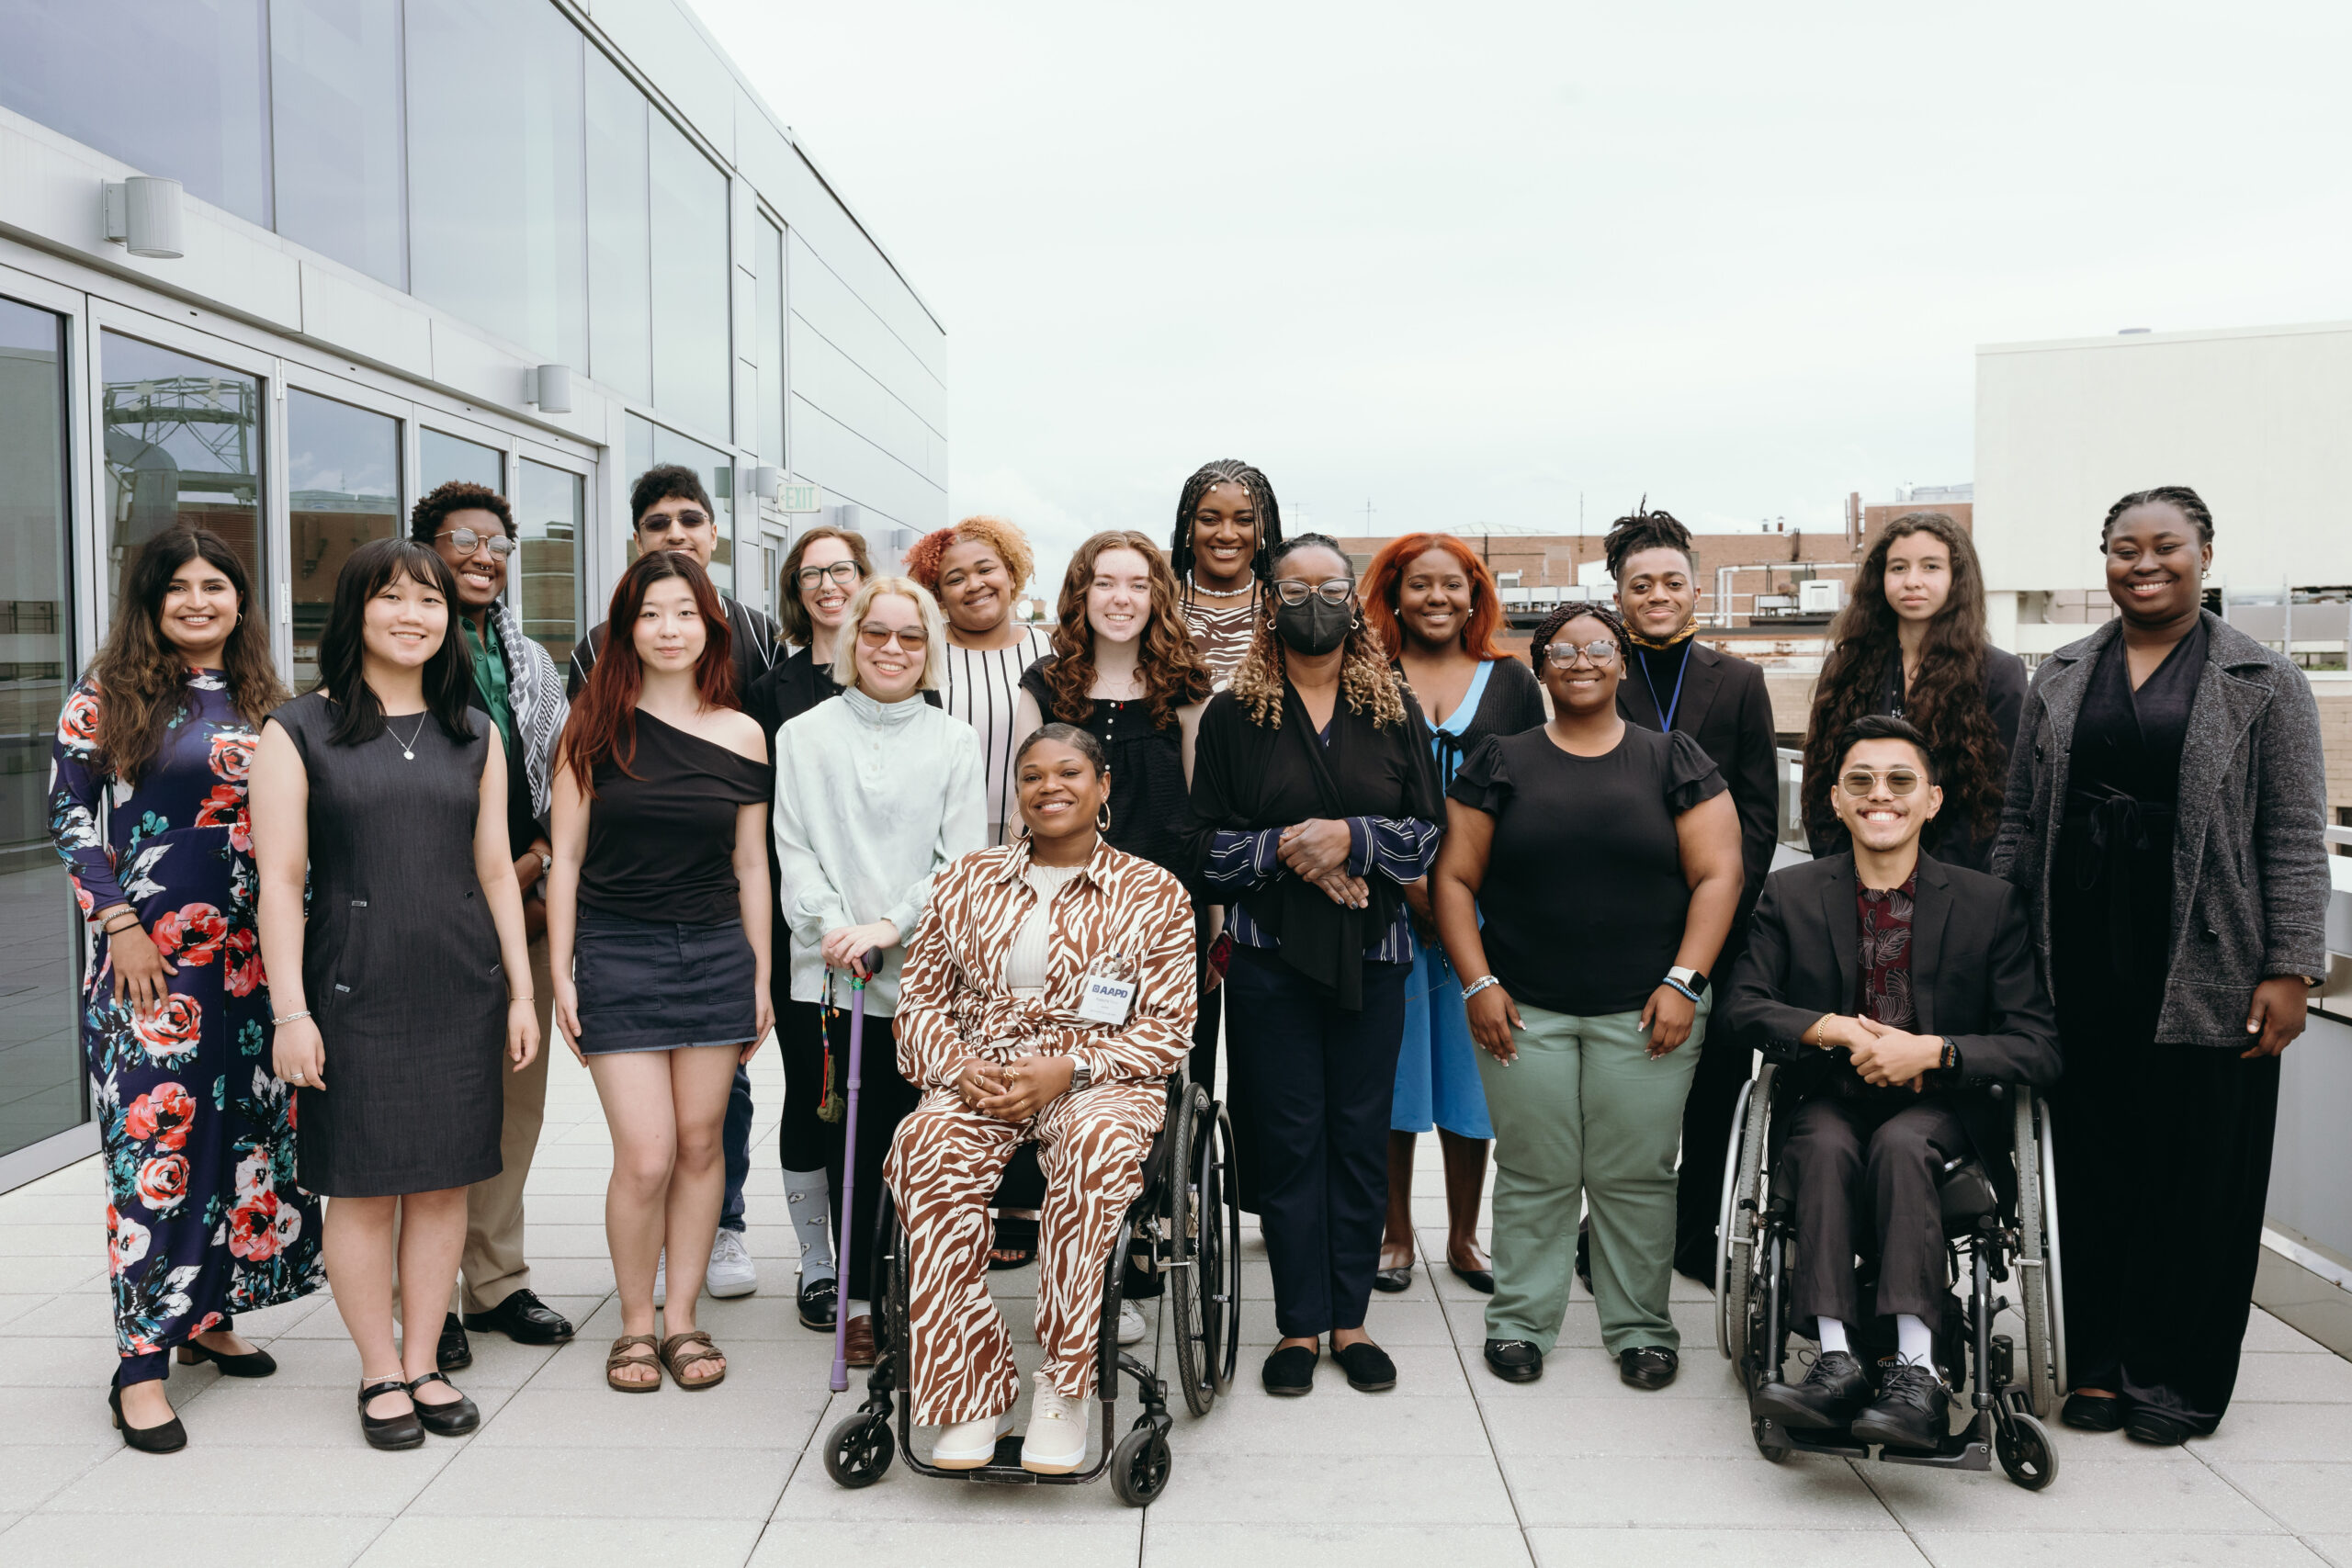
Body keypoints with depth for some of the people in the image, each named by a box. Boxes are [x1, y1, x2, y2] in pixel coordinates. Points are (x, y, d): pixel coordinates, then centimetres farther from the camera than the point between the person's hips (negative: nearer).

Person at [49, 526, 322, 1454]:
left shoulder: (259, 701, 12)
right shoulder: (106, 697, 0)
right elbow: (69, 813, -3)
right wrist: (119, 924, -10)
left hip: (251, 951, 5)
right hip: (153, 951, -5)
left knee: (245, 1126, 9)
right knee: (154, 1136, -7)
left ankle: (212, 1314, 24)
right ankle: (144, 1360, -1)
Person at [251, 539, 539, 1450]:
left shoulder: (474, 735, 11)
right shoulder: (298, 733, 1)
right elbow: (280, 881, -3)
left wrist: (522, 992, 8)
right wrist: (290, 1012, -9)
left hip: (463, 989, 3)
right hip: (355, 990, -3)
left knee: (445, 1181, 8)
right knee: (363, 1187, 3)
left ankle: (423, 1364, 22)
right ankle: (379, 1375, 19)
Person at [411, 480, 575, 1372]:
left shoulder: (532, 663, 16)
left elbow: (568, 781, 16)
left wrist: (536, 866, -1)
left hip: (526, 909, 6)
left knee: (518, 1097, 10)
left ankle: (497, 1282, 22)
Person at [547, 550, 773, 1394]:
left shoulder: (741, 736, 5)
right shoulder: (597, 725, 0)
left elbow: (750, 866, 9)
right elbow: (566, 858, 2)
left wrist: (761, 976, 9)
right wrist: (561, 974, -2)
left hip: (716, 954, 2)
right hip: (617, 953, -2)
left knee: (700, 1143, 7)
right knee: (645, 1156, -5)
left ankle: (682, 1316, 22)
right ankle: (634, 1323, 16)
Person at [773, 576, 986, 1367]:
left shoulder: (955, 742, 7)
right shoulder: (804, 736, 9)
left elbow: (962, 861, 1)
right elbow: (793, 850, 5)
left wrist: (890, 927, -11)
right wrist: (833, 927, -11)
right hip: (832, 972, 0)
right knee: (850, 1137, 3)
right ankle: (856, 1298, 15)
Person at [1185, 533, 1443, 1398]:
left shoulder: (1397, 711, 8)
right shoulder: (1232, 715, 4)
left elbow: (1429, 832, 3)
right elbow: (1206, 844, 0)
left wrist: (1352, 837, -13)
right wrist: (1285, 849, -15)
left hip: (1373, 951, 2)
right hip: (1272, 954, -1)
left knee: (1361, 1135, 6)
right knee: (1289, 1138, 2)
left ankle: (1349, 1317, 18)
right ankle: (1299, 1323, 13)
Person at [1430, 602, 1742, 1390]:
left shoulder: (1673, 759, 6)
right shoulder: (1501, 762, 7)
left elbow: (1717, 874, 1)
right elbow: (1454, 877, 5)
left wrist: (1683, 981, -7)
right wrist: (1478, 982, -4)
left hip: (1645, 1012, 0)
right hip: (1524, 1012, 0)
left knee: (1636, 1176, 5)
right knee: (1532, 1175, 6)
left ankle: (1641, 1327, 21)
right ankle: (1520, 1322, 21)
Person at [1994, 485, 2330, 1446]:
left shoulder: (2264, 683, 3)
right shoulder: (2059, 678, 11)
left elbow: (2295, 839, -2)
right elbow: (2019, 820, 12)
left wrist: (2290, 969, -9)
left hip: (2206, 970, -2)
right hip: (2080, 961, 3)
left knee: (2197, 1167, 4)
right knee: (2091, 1160, 7)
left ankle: (2176, 1378, 18)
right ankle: (2097, 1365, 19)